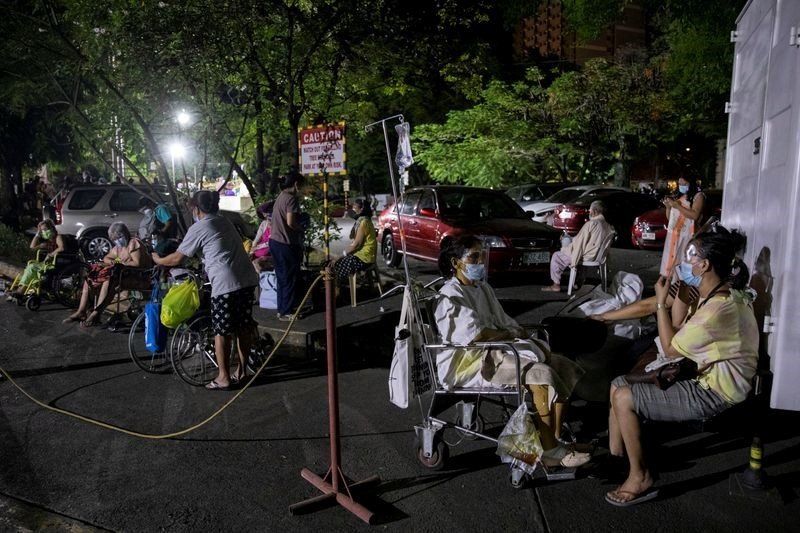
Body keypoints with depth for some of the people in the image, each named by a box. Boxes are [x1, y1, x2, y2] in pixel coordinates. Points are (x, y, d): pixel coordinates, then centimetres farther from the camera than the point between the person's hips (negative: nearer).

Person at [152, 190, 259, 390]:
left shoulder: (198, 228, -1)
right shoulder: (225, 222, 20)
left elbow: (177, 258, 3)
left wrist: (158, 260, 22)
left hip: (225, 285, -7)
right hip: (248, 280, 7)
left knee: (222, 332, 5)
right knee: (244, 327, 15)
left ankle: (223, 377, 14)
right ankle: (241, 371, 27)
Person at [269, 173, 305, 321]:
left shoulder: (280, 197, 14)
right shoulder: (291, 198, -15)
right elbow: (290, 222, -23)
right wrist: (301, 229, -5)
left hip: (275, 241, 9)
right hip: (286, 244, -9)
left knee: (282, 277, 16)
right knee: (290, 279, 1)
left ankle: (282, 309, 24)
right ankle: (287, 312, 7)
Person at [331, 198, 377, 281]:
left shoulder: (363, 222, -17)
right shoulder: (361, 220, 14)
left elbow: (356, 244, -19)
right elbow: (354, 241, 15)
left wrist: (345, 252, -7)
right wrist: (346, 251, 3)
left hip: (364, 257, -10)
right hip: (362, 254, 10)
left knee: (338, 265, -11)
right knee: (338, 262, 6)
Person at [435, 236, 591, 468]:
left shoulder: (483, 288, 18)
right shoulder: (451, 295, -10)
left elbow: (506, 322, 17)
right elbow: (475, 333, -22)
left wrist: (522, 335, -3)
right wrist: (510, 334, -10)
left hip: (495, 352, 9)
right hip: (469, 361, -9)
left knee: (562, 367, -6)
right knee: (540, 374, -26)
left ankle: (556, 439, -7)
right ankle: (550, 451, -17)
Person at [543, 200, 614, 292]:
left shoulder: (591, 224, -20)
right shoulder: (608, 226, 3)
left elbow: (579, 242, -18)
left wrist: (564, 249, -4)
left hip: (586, 257, -8)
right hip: (597, 256, 8)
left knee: (556, 256, 5)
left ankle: (556, 285, 6)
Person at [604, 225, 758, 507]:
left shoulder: (718, 308, -27)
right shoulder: (723, 293, 6)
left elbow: (670, 349, -16)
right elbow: (681, 339, 8)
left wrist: (661, 302, -9)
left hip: (712, 393, -10)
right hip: (705, 376, 10)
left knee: (623, 398, -15)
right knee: (619, 384, 6)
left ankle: (640, 478, 0)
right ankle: (614, 459, 13)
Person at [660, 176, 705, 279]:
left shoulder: (698, 196, 1)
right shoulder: (678, 197, 19)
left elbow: (694, 215, -14)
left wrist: (677, 206, -14)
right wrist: (668, 206, 4)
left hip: (687, 235, -6)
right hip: (673, 234, 6)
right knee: (670, 260, 2)